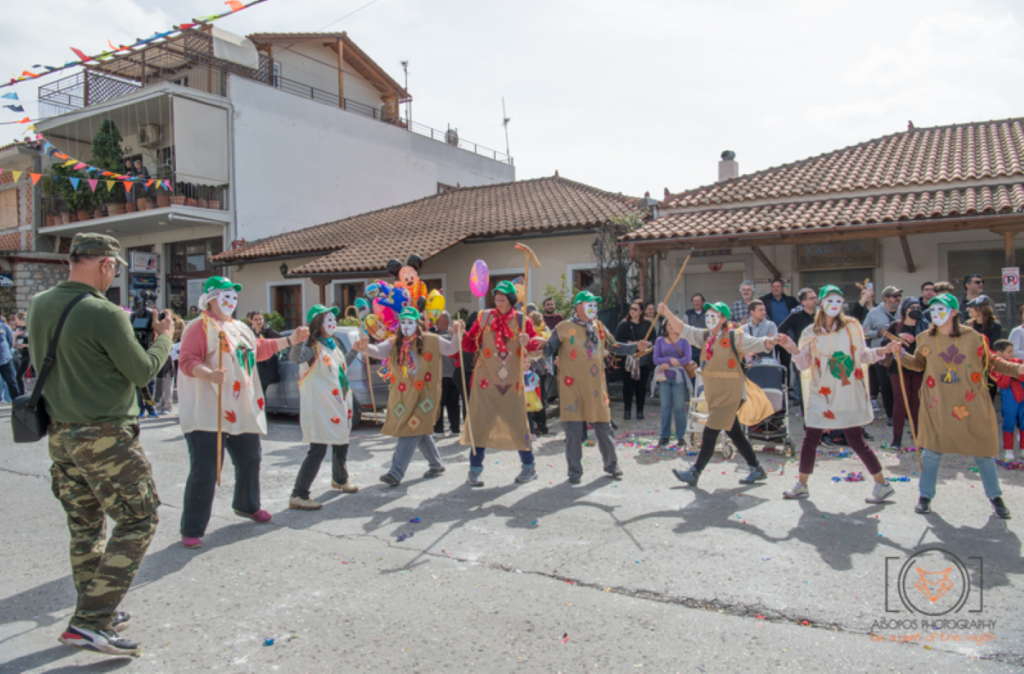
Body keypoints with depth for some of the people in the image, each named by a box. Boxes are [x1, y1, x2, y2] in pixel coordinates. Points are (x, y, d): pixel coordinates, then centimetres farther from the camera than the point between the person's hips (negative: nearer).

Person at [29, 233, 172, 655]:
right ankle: (89, 623, 1)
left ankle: (100, 614, 28)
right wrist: (164, 337, 6)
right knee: (138, 521, 2)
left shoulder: (39, 305, 4)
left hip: (60, 434, 8)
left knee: (85, 526, 17)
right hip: (106, 438, -8)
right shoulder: (105, 314, -20)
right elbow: (143, 371, -12)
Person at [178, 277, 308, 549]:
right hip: (208, 412, -8)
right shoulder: (200, 327, -10)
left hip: (242, 411, 8)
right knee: (204, 470, -9)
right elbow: (187, 360, -21)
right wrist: (208, 374, -40)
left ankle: (247, 506, 45)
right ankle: (191, 530, 4)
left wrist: (292, 339, 27)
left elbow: (261, 349, 29)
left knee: (250, 459, 20)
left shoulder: (240, 328, 16)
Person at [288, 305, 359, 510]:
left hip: (339, 406, 9)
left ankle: (340, 480, 46)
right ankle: (298, 496, -5)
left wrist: (355, 350, 25)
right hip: (320, 408, -9)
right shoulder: (312, 347, -13)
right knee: (318, 450, -12)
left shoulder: (333, 345, 13)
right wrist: (298, 341, -53)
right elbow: (295, 358, -36)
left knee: (341, 445, 22)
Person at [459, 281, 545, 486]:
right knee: (480, 421, 1)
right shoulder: (484, 317, 2)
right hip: (486, 380, 0)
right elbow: (470, 344, 1)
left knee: (518, 422, 7)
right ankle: (475, 470, 12)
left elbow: (538, 343, -2)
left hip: (512, 382, 0)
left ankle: (529, 466, 24)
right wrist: (461, 336, -19)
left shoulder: (522, 320, 1)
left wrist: (528, 342, -23)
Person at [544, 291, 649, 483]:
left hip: (596, 386, 4)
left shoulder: (599, 327, 10)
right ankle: (574, 470, 14)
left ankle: (611, 464, 28)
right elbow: (548, 350, -5)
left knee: (604, 427, 10)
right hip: (572, 386, -4)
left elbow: (614, 347, 17)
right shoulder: (564, 328, -5)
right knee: (574, 429, -1)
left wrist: (636, 347, 7)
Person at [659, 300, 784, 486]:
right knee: (733, 432, 15)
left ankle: (695, 473, 1)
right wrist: (667, 313, 1)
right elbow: (684, 330, 11)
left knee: (710, 432, -6)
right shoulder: (705, 336, 8)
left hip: (730, 393, -8)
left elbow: (757, 344, -15)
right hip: (714, 393, 8)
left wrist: (771, 341, -36)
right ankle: (756, 469, 27)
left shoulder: (734, 337, -10)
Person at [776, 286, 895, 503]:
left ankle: (883, 484, 17)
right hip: (821, 393, 2)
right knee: (810, 438, 2)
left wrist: (881, 351, -16)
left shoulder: (852, 327, 2)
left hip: (848, 393, -2)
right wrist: (795, 350, -18)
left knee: (855, 440, -1)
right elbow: (803, 364, 1)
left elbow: (863, 355, 2)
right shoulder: (811, 332, 4)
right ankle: (801, 485, 17)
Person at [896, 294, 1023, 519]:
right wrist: (901, 354, -4)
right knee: (931, 450, 3)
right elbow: (919, 364, 12)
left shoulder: (972, 337, -5)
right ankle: (925, 496, 16)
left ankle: (996, 498, 25)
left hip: (971, 403, -1)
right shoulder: (926, 339, 0)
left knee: (983, 451, 8)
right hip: (938, 405, 1)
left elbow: (990, 362, 5)